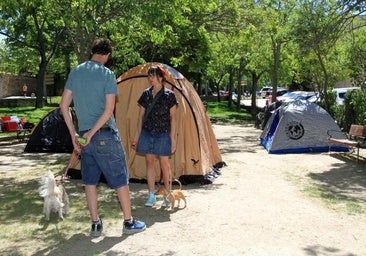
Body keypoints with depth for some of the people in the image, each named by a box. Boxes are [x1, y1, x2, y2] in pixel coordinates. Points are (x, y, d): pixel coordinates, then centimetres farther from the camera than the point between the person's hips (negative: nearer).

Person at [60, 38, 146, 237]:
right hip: (105, 135, -5)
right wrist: (92, 133, -10)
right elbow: (109, 110, -16)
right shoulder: (107, 74, -8)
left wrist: (74, 134, 9)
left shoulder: (75, 72, 7)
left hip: (83, 136, 5)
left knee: (89, 181, 14)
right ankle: (129, 222, 16)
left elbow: (64, 105, 7)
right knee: (120, 179, 6)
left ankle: (95, 224, 19)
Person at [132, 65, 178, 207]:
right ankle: (151, 196, 17)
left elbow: (173, 118, -4)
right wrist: (137, 136, 9)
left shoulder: (169, 95, -5)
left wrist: (173, 138, -8)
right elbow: (141, 116, 11)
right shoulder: (145, 94, 6)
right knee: (149, 163, 8)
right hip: (147, 133, 4)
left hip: (163, 134, -4)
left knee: (164, 164, 2)